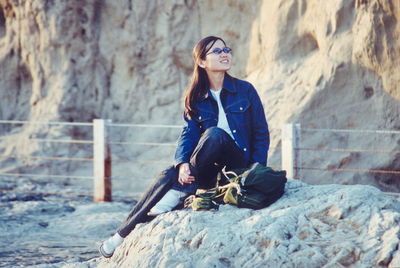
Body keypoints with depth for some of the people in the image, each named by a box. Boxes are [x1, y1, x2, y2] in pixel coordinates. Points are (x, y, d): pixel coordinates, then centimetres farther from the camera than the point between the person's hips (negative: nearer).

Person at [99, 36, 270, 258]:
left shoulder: (245, 90, 2)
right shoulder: (196, 98, 9)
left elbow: (262, 133, 2)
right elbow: (189, 133, -2)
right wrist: (183, 163, -24)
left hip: (240, 163, -3)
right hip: (210, 169, 3)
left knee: (214, 133, -32)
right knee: (169, 176, -25)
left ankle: (178, 193, -24)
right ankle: (124, 234, -25)